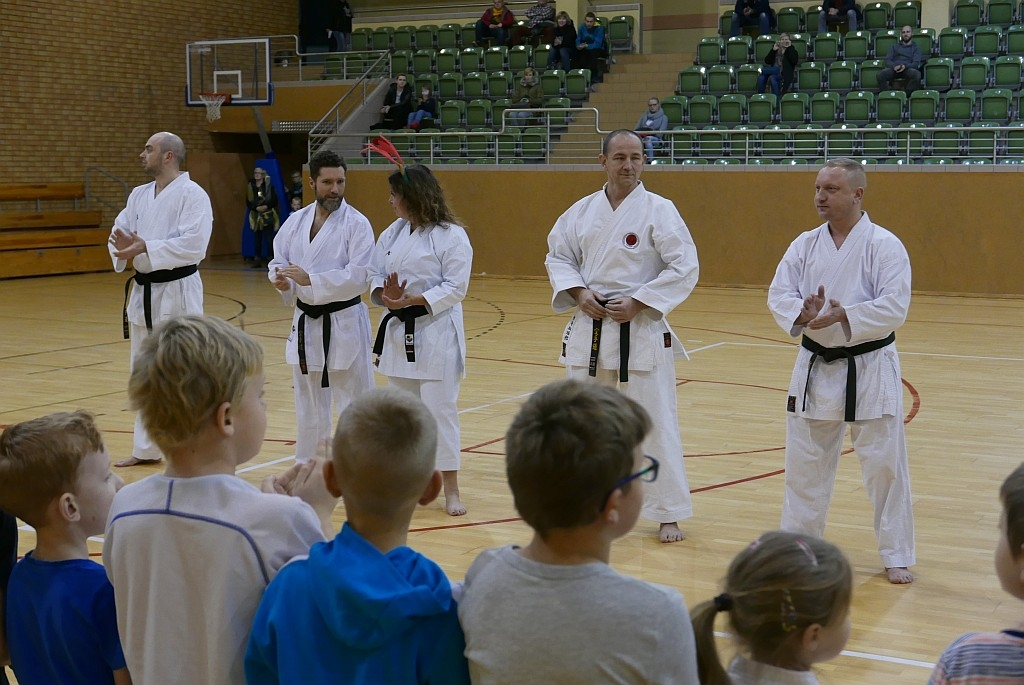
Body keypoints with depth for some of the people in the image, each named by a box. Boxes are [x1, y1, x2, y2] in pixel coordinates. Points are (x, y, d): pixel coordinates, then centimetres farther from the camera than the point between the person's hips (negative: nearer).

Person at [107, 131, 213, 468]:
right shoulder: (139, 195, 11)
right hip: (143, 292, 8)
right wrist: (123, 246, -16)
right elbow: (119, 231, 8)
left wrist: (144, 247, -25)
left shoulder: (192, 195, -13)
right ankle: (146, 449, 28)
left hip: (177, 292, -8)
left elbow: (193, 245, -23)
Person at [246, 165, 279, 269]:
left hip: (268, 216, -3)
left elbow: (274, 200, -3)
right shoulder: (250, 186, 5)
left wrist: (266, 206, -17)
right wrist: (256, 208, -11)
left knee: (269, 238, -4)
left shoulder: (269, 185, -2)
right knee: (258, 238, 7)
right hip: (256, 216, 3)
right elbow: (248, 202, 4)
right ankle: (257, 260, 11)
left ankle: (270, 259, 1)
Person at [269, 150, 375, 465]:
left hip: (344, 324, -5)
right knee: (308, 403, 16)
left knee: (355, 401, -3)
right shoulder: (296, 221, 5)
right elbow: (277, 262, 9)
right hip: (306, 322, 5)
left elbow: (358, 276, -19)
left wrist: (310, 280, -25)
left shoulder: (356, 223, -11)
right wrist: (281, 279, -15)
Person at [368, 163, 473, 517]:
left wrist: (413, 299, -24)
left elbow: (455, 287, -15)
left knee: (440, 407, -5)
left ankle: (451, 488, 4)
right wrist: (385, 296, -15)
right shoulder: (392, 234, 8)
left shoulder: (451, 236, -12)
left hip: (436, 332, -6)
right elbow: (375, 276, 8)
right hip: (398, 329, 7)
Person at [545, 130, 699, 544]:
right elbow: (558, 257, 13)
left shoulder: (659, 210, -8)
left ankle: (668, 513, 11)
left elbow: (684, 269, -10)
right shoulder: (582, 211, 5)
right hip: (589, 327, 4)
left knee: (655, 421, -1)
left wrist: (638, 303, -16)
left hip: (641, 331, -4)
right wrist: (579, 293, -6)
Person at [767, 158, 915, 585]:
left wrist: (843, 316, -30)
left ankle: (896, 555, 15)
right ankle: (797, 538, 31)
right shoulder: (805, 245, 3)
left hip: (869, 369, -4)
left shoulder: (884, 245, -11)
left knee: (884, 463, 2)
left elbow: (893, 308, -19)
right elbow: (778, 296, -3)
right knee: (804, 460, 13)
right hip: (815, 367, 4)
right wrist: (802, 313, -24)